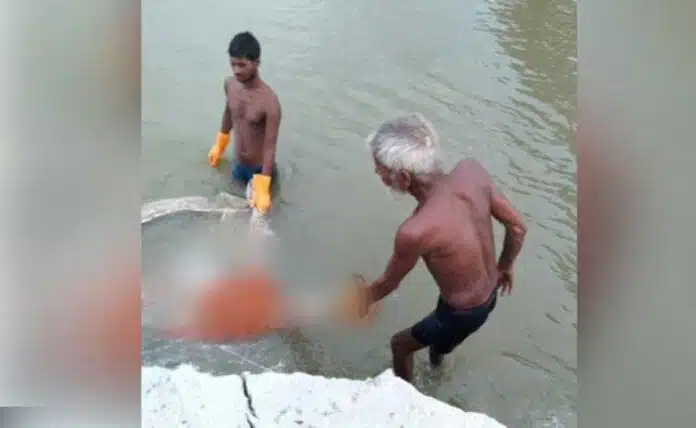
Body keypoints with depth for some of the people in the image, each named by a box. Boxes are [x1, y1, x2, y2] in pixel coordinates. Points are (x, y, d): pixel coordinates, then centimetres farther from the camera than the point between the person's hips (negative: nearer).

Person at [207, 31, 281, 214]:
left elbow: (270, 147, -27)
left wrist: (262, 190, -26)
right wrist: (219, 146, 22)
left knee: (258, 208, 16)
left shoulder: (269, 101, -31)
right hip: (237, 164, 5)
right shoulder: (229, 85, -12)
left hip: (260, 167, -5)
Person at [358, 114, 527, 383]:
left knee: (400, 344, 23)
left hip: (464, 314, -6)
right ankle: (437, 354, 70)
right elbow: (518, 227, -7)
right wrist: (505, 267, 12)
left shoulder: (415, 231, -39)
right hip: (490, 295, 6)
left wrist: (365, 299, 6)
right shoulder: (471, 171, -23)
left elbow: (388, 283, -17)